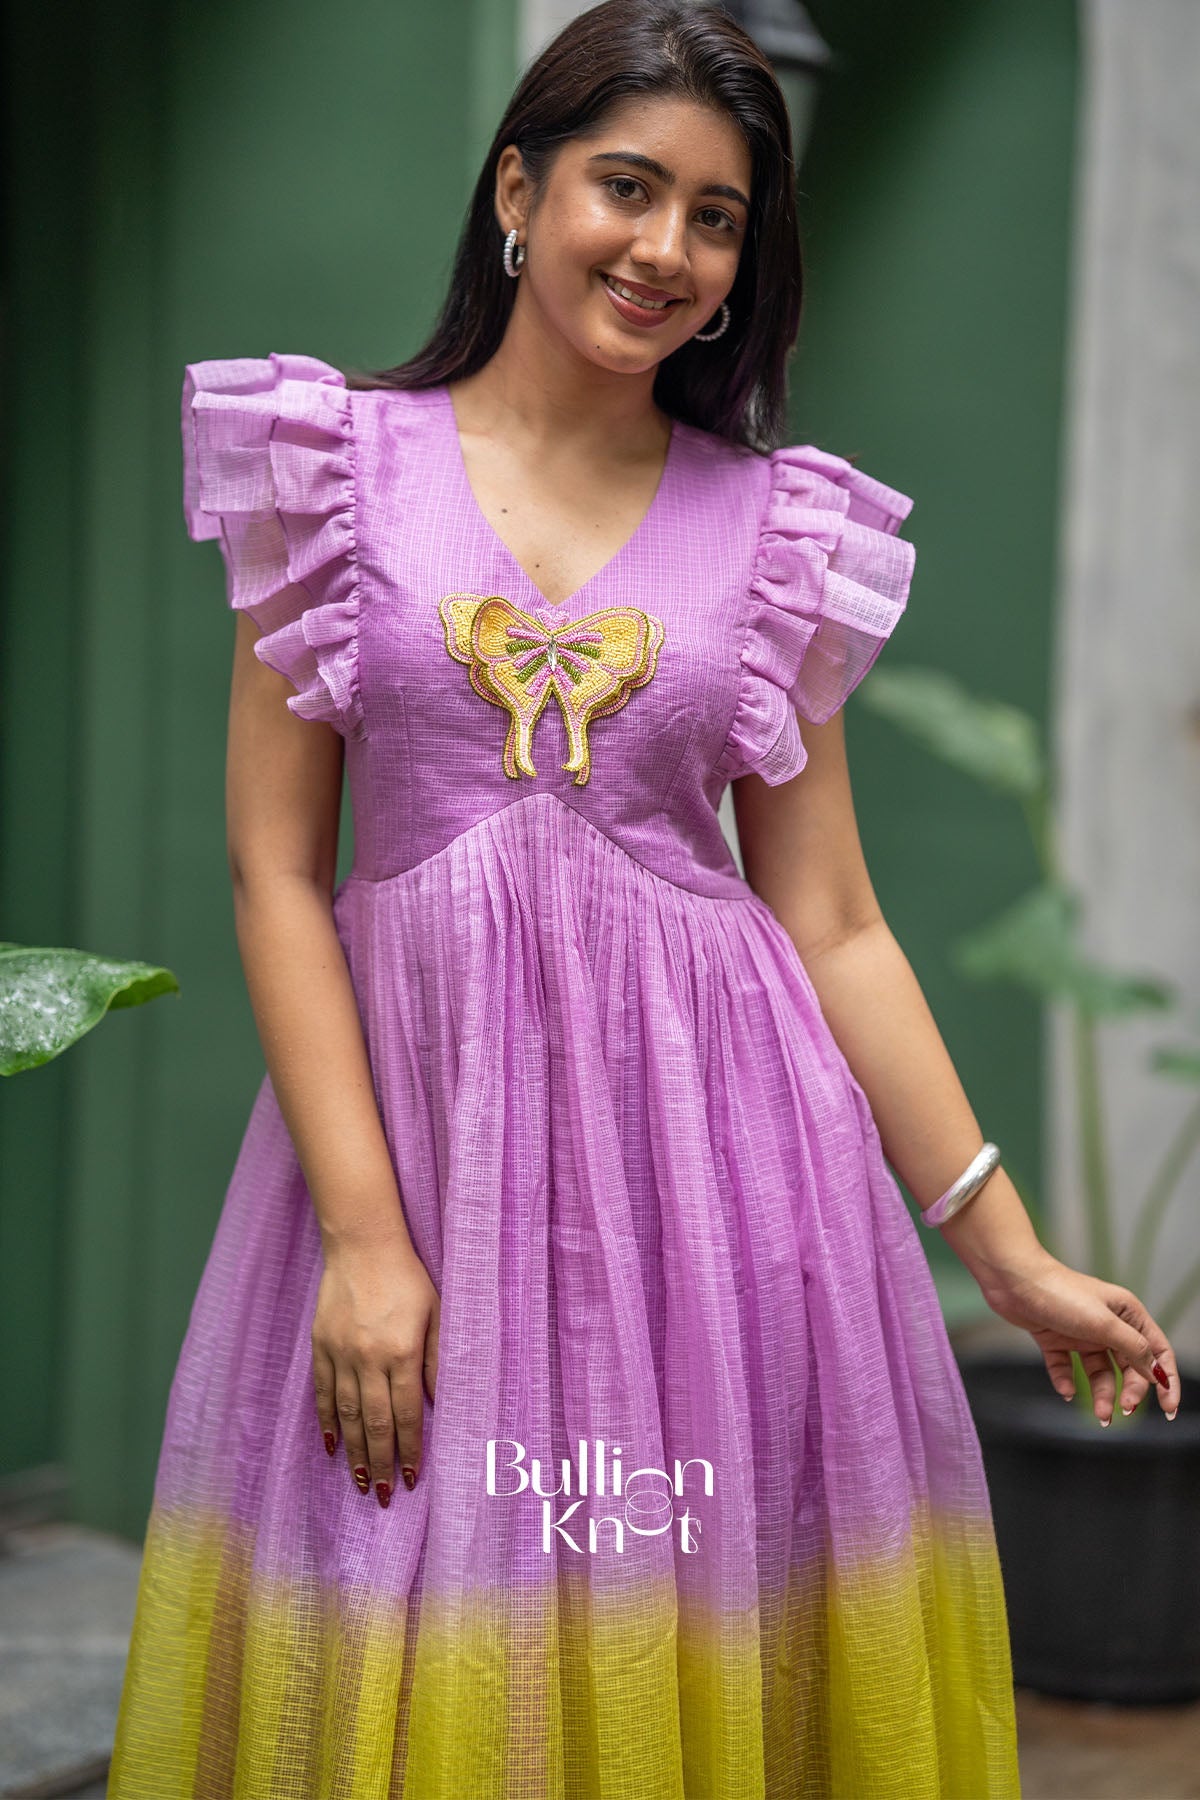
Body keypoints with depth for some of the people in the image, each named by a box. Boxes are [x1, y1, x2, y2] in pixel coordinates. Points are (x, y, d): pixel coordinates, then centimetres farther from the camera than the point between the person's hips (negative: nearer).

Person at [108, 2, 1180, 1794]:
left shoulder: (774, 527, 6)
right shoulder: (347, 467, 3)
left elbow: (830, 922, 7)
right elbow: (274, 872, -1)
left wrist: (1012, 1249, 4)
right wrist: (362, 1228, -9)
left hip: (713, 1135, 1)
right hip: (418, 1111, -1)